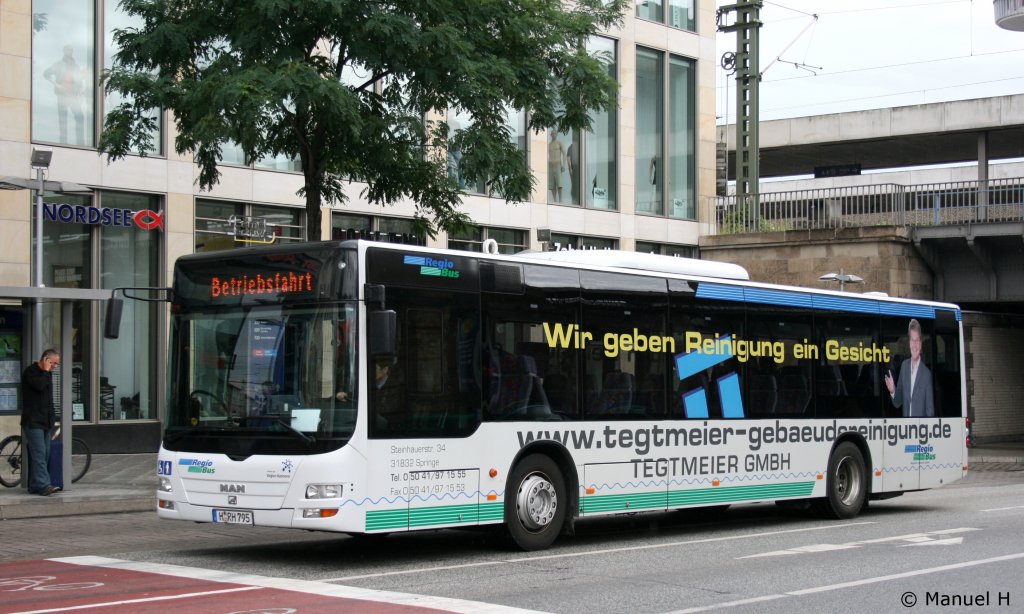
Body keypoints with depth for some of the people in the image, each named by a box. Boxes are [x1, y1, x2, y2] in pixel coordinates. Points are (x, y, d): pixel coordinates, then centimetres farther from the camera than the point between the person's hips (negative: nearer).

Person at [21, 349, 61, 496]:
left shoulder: (47, 373, 19)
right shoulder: (30, 371, -7)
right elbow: (39, 385, -27)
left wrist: (52, 417, 20)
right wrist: (45, 371, -13)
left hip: (46, 422, 9)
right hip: (33, 422, -9)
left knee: (44, 455, 6)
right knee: (39, 454, -14)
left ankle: (35, 486, 10)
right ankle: (43, 485, -19)